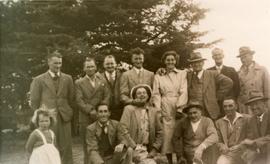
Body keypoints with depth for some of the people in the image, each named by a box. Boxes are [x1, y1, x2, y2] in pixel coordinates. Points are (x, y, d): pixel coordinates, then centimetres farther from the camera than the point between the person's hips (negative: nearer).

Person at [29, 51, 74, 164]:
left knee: (66, 148, 4)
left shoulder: (67, 78, 8)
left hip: (64, 118, 2)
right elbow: (34, 101, 3)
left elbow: (71, 98, 11)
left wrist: (69, 112, 4)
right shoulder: (39, 80, 0)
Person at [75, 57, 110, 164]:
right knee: (87, 146, 0)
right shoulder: (79, 82, 8)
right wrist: (90, 110, -13)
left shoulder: (102, 81, 15)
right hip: (86, 118, -1)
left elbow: (107, 97, 7)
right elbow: (79, 100, -2)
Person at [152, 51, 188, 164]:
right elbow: (156, 94, 5)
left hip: (179, 109, 0)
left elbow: (183, 92, 0)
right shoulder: (158, 76, 11)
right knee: (167, 136, -2)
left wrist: (179, 107, -12)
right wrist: (158, 109, -8)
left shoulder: (182, 74, 10)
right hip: (165, 110, 0)